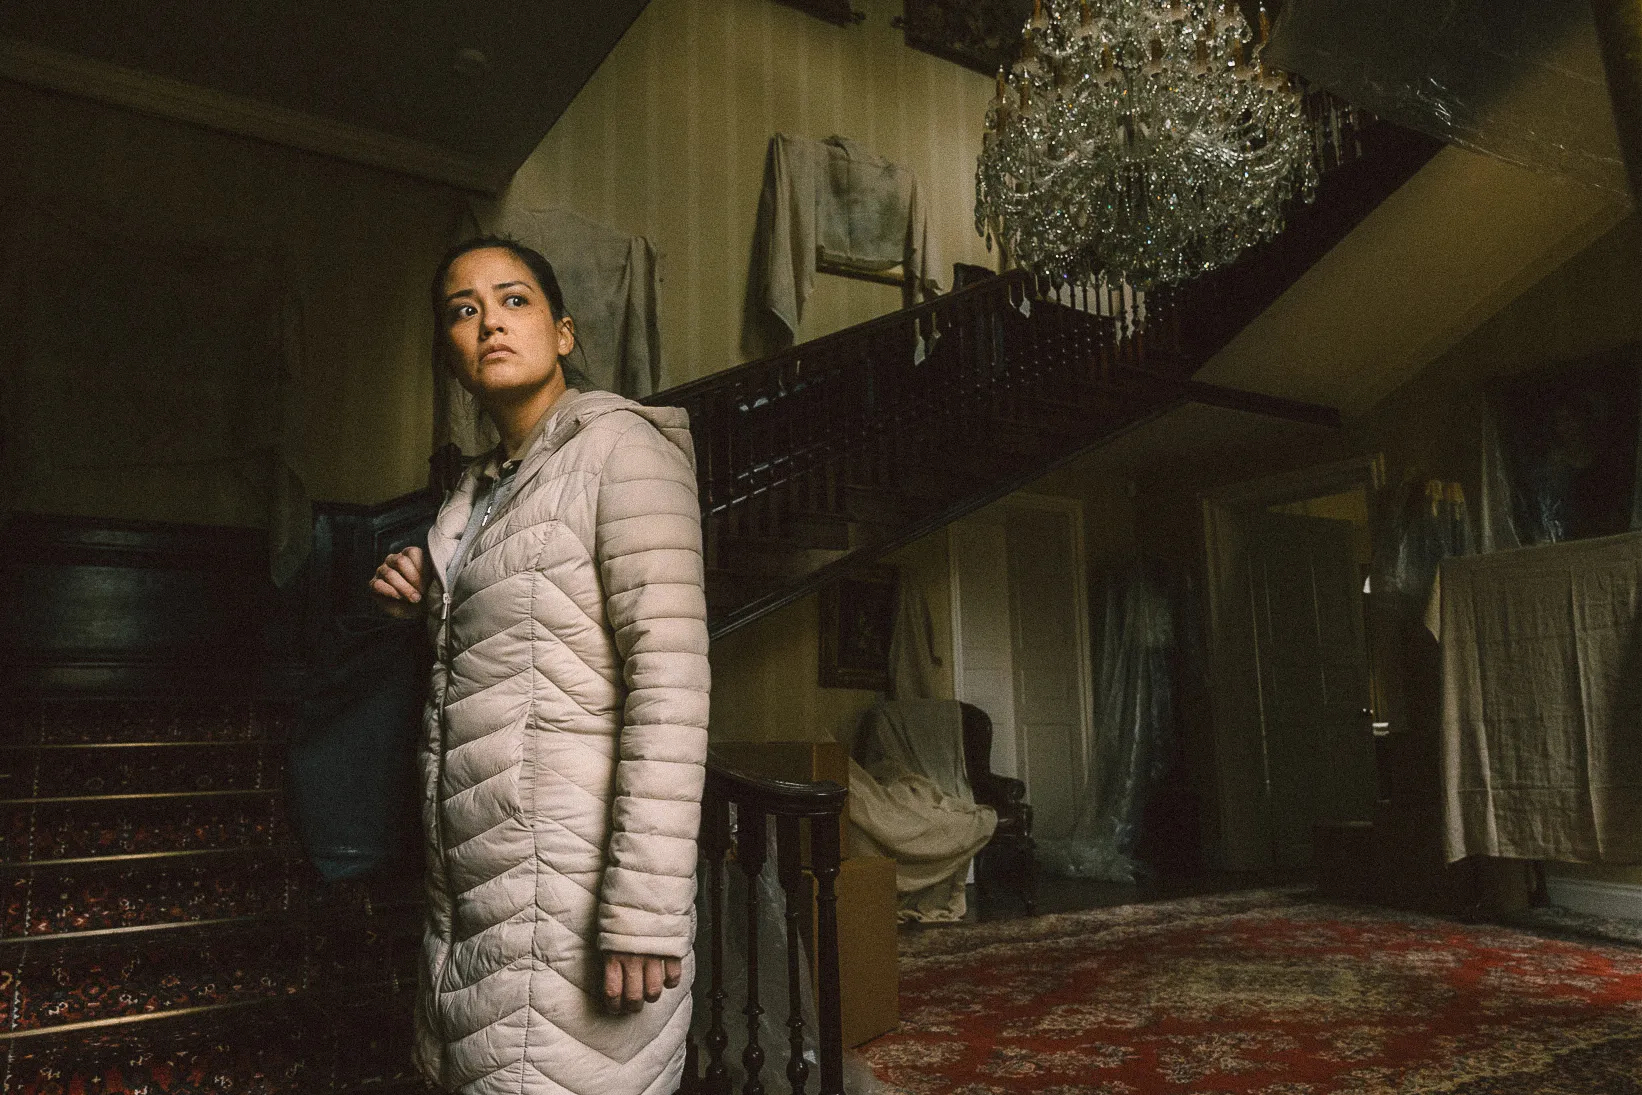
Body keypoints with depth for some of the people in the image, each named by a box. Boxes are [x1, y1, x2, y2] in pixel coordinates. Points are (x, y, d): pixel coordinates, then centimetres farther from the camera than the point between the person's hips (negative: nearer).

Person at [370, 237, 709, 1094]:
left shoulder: (620, 445, -9)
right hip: (472, 877, 8)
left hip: (570, 880, -8)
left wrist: (644, 913, -24)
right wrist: (428, 603, 7)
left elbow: (670, 677, -19)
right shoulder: (479, 489, 15)